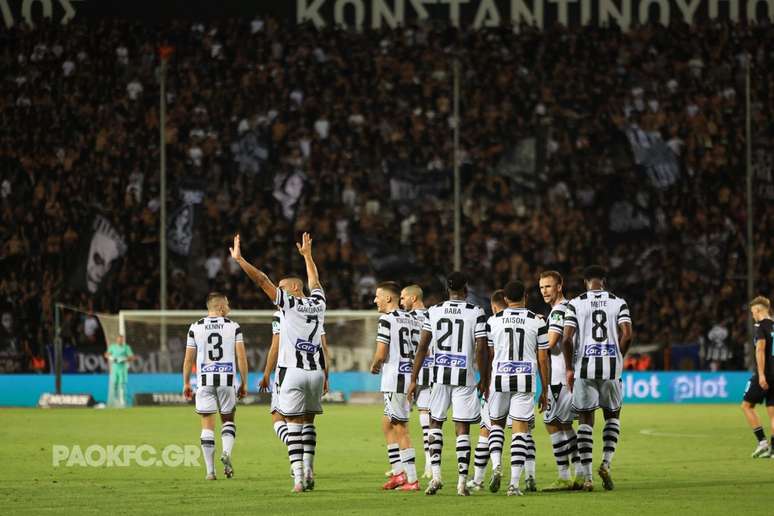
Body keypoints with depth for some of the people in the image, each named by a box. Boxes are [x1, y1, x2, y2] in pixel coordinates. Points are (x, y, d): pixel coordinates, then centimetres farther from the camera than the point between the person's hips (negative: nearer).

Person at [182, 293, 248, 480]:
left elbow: (188, 359, 4)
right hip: (227, 380, 0)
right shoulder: (233, 327, 1)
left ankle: (210, 471, 0)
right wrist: (244, 383, 7)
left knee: (207, 426, 3)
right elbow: (241, 358, -2)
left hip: (205, 381, 0)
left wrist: (186, 383, 14)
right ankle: (227, 453, -10)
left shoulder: (195, 328, 3)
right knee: (228, 420, 17)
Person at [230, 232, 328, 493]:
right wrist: (307, 254, 47)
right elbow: (314, 281, 33)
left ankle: (298, 478, -10)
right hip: (317, 371, 5)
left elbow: (263, 280, -5)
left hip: (294, 371, -5)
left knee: (294, 424, -3)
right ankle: (309, 471, 8)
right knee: (308, 421, 15)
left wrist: (239, 259, 0)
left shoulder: (290, 303, -2)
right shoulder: (318, 303, 12)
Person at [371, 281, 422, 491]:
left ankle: (412, 479, -5)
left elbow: (381, 354, -13)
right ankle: (399, 472, 15)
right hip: (411, 377, 8)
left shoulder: (386, 319, -10)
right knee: (387, 424, 18)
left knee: (400, 429, -5)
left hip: (395, 378, -8)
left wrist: (374, 366, 6)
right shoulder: (413, 320, 14)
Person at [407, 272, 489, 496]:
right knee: (462, 428, 3)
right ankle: (462, 482, 0)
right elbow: (481, 349, -7)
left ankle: (436, 475, 2)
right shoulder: (476, 313, -4)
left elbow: (422, 347, 1)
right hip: (464, 377, -2)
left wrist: (413, 379, 5)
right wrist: (484, 379, 5)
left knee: (435, 423, 14)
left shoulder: (434, 311, 2)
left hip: (440, 376, 2)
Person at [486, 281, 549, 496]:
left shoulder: (494, 321, 3)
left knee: (496, 423, 21)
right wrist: (544, 391, 10)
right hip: (525, 381, -1)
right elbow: (543, 359, 2)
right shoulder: (537, 321, 0)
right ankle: (514, 483, -4)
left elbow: (488, 355, 7)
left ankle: (496, 465, 0)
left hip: (499, 379, 1)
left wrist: (485, 383, 19)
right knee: (520, 432, 1)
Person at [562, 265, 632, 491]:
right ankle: (606, 462, 0)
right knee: (612, 415, 19)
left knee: (586, 420, 5)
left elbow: (566, 339, -7)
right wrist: (617, 359, 9)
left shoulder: (576, 304, 1)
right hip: (611, 366, 1)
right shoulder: (618, 302, 4)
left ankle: (587, 477, 1)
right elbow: (626, 335, -6)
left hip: (584, 366, -1)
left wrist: (570, 368, 2)